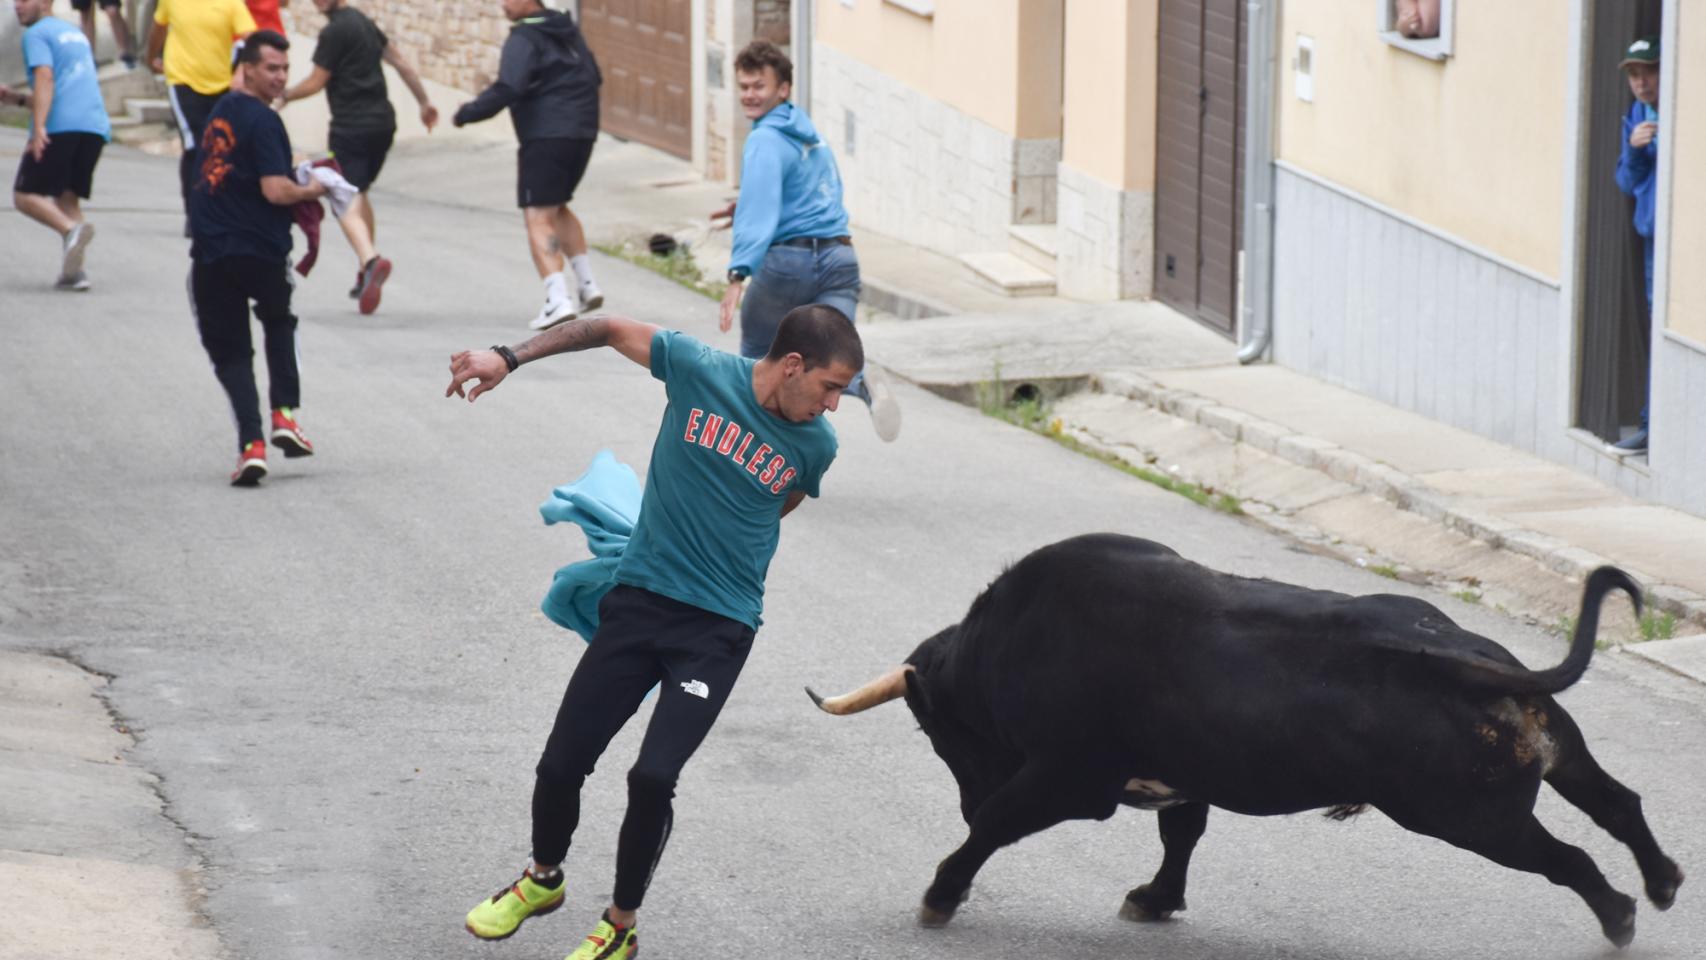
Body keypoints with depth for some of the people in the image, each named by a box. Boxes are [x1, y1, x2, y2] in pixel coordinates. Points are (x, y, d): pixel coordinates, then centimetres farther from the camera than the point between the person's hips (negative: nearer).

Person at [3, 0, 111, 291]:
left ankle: (71, 229, -29)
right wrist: (17, 97, 37)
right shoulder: (75, 34, 29)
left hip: (59, 127, -7)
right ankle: (74, 271, -5)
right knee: (66, 197, 12)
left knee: (25, 195, -2)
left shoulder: (37, 34, 3)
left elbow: (45, 77, -13)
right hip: (96, 127, 7)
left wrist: (38, 128, -22)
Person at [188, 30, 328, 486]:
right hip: (260, 249, -4)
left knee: (230, 350, 6)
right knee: (279, 322, 25)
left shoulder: (222, 111, 12)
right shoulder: (261, 120, -12)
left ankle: (251, 443, -9)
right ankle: (284, 414, 13)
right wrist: (309, 191, 0)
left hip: (210, 252, 4)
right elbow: (276, 191, -20)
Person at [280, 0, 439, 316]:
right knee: (360, 192, 23)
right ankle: (365, 275, 27)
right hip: (383, 122, 8)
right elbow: (401, 63, 21)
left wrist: (284, 96, 12)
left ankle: (370, 259, -36)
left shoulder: (334, 32, -11)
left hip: (351, 127, -8)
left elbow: (316, 83, -7)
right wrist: (424, 102, 31)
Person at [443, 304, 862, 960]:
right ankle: (542, 880, 34)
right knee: (561, 766, 2)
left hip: (719, 628, -1)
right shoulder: (699, 370, -8)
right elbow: (613, 329, 6)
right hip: (638, 602, 1)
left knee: (653, 778, -17)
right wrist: (509, 359, 4)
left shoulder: (815, 446, -3)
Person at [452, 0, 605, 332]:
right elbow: (593, 77, 23)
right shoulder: (568, 30, 16)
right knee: (558, 208, 26)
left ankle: (558, 300, -21)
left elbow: (506, 90, -21)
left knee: (538, 217, -8)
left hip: (545, 138, -9)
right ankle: (587, 285, 20)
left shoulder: (524, 39, -11)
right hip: (582, 133, 9)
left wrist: (465, 114, -11)